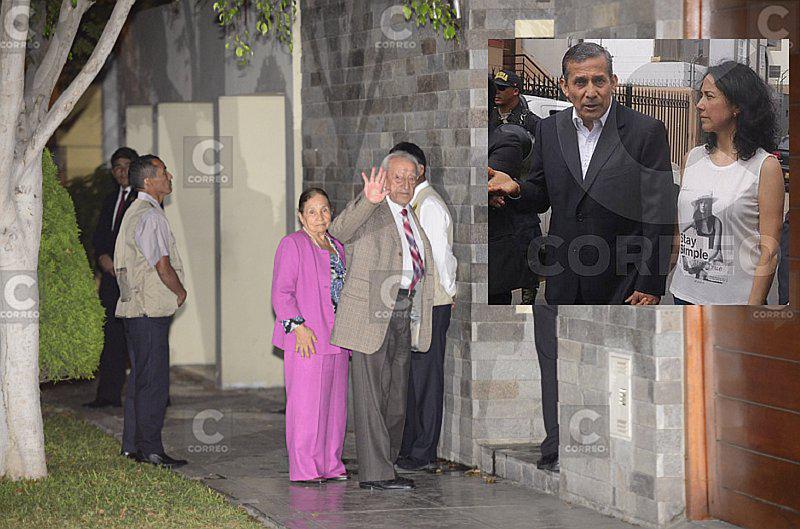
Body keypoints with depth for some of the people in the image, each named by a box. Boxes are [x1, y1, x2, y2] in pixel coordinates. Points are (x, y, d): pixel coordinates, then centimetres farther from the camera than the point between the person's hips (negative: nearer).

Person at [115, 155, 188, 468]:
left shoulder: (134, 212, 16)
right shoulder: (150, 216, -16)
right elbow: (163, 267, -19)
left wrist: (172, 291, 15)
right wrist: (180, 292, -2)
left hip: (134, 308, 10)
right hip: (152, 308, -10)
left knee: (140, 377, 15)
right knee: (153, 381, -6)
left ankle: (132, 445, 20)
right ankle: (150, 450, -4)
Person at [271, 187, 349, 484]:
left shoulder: (336, 247, 17)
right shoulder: (292, 245, -5)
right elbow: (281, 292, -10)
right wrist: (298, 326, -19)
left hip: (335, 339, 7)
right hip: (307, 338, -7)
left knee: (334, 401, 8)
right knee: (306, 401, -7)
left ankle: (330, 465, 15)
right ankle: (304, 468, -4)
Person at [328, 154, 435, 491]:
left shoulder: (412, 217, 20)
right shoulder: (368, 211, -5)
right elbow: (339, 230, -27)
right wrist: (369, 201, -43)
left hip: (403, 314, 8)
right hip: (371, 312, -8)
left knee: (397, 398, 12)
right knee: (371, 395, -7)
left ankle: (385, 466, 20)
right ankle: (374, 473, -7)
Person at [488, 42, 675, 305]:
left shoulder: (647, 131, -10)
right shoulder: (549, 129, 4)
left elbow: (659, 216, -10)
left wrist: (650, 286, -12)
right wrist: (516, 188, -10)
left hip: (623, 283, -4)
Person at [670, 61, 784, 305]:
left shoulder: (766, 167, -8)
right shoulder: (692, 158, 9)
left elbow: (769, 251, -11)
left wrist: (754, 305, -17)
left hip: (735, 297, -5)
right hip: (685, 292, 5)